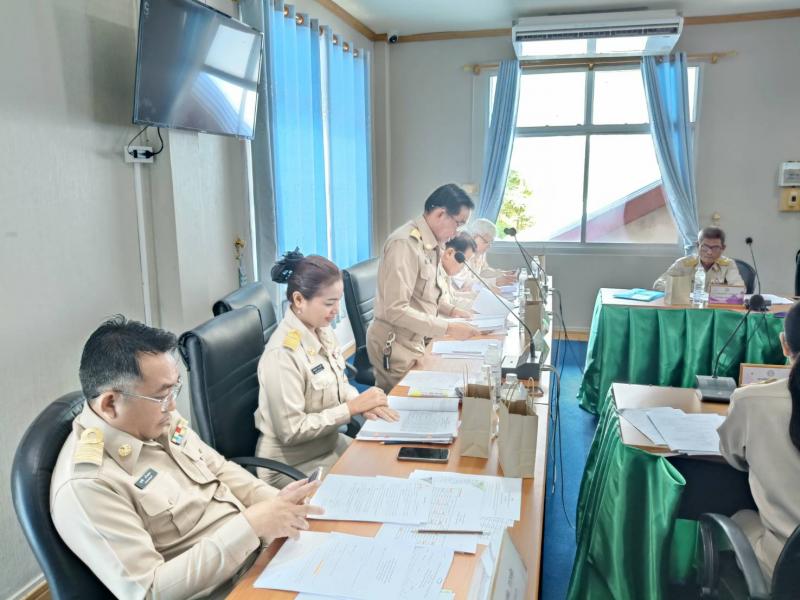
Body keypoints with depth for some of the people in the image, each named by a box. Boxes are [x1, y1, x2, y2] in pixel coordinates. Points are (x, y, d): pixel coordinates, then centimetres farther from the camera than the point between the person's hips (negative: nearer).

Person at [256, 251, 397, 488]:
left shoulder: (323, 330, -2)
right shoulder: (283, 353, -27)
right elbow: (291, 431, -25)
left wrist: (362, 403, -10)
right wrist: (352, 408, -22)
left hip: (329, 443, 8)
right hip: (293, 465, -7)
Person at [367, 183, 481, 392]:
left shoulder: (430, 244, 7)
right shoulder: (405, 243, -22)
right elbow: (396, 310, -27)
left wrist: (451, 311, 5)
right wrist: (448, 328, -25)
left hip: (414, 340, 9)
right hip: (395, 344, -9)